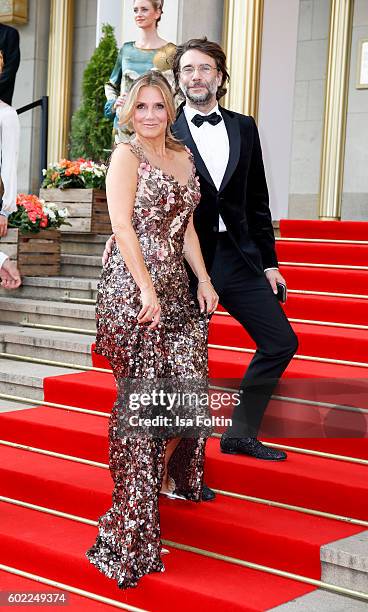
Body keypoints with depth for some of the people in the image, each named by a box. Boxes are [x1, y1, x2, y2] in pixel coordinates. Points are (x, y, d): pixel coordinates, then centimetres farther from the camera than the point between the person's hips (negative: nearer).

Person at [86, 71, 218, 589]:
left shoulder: (183, 156, 18)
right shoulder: (126, 155, -3)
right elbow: (123, 226, -12)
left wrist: (203, 278, 11)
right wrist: (148, 290, -17)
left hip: (177, 288, 7)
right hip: (133, 288, -7)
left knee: (190, 385, 2)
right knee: (141, 396, -5)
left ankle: (165, 477, 30)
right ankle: (135, 517, 6)